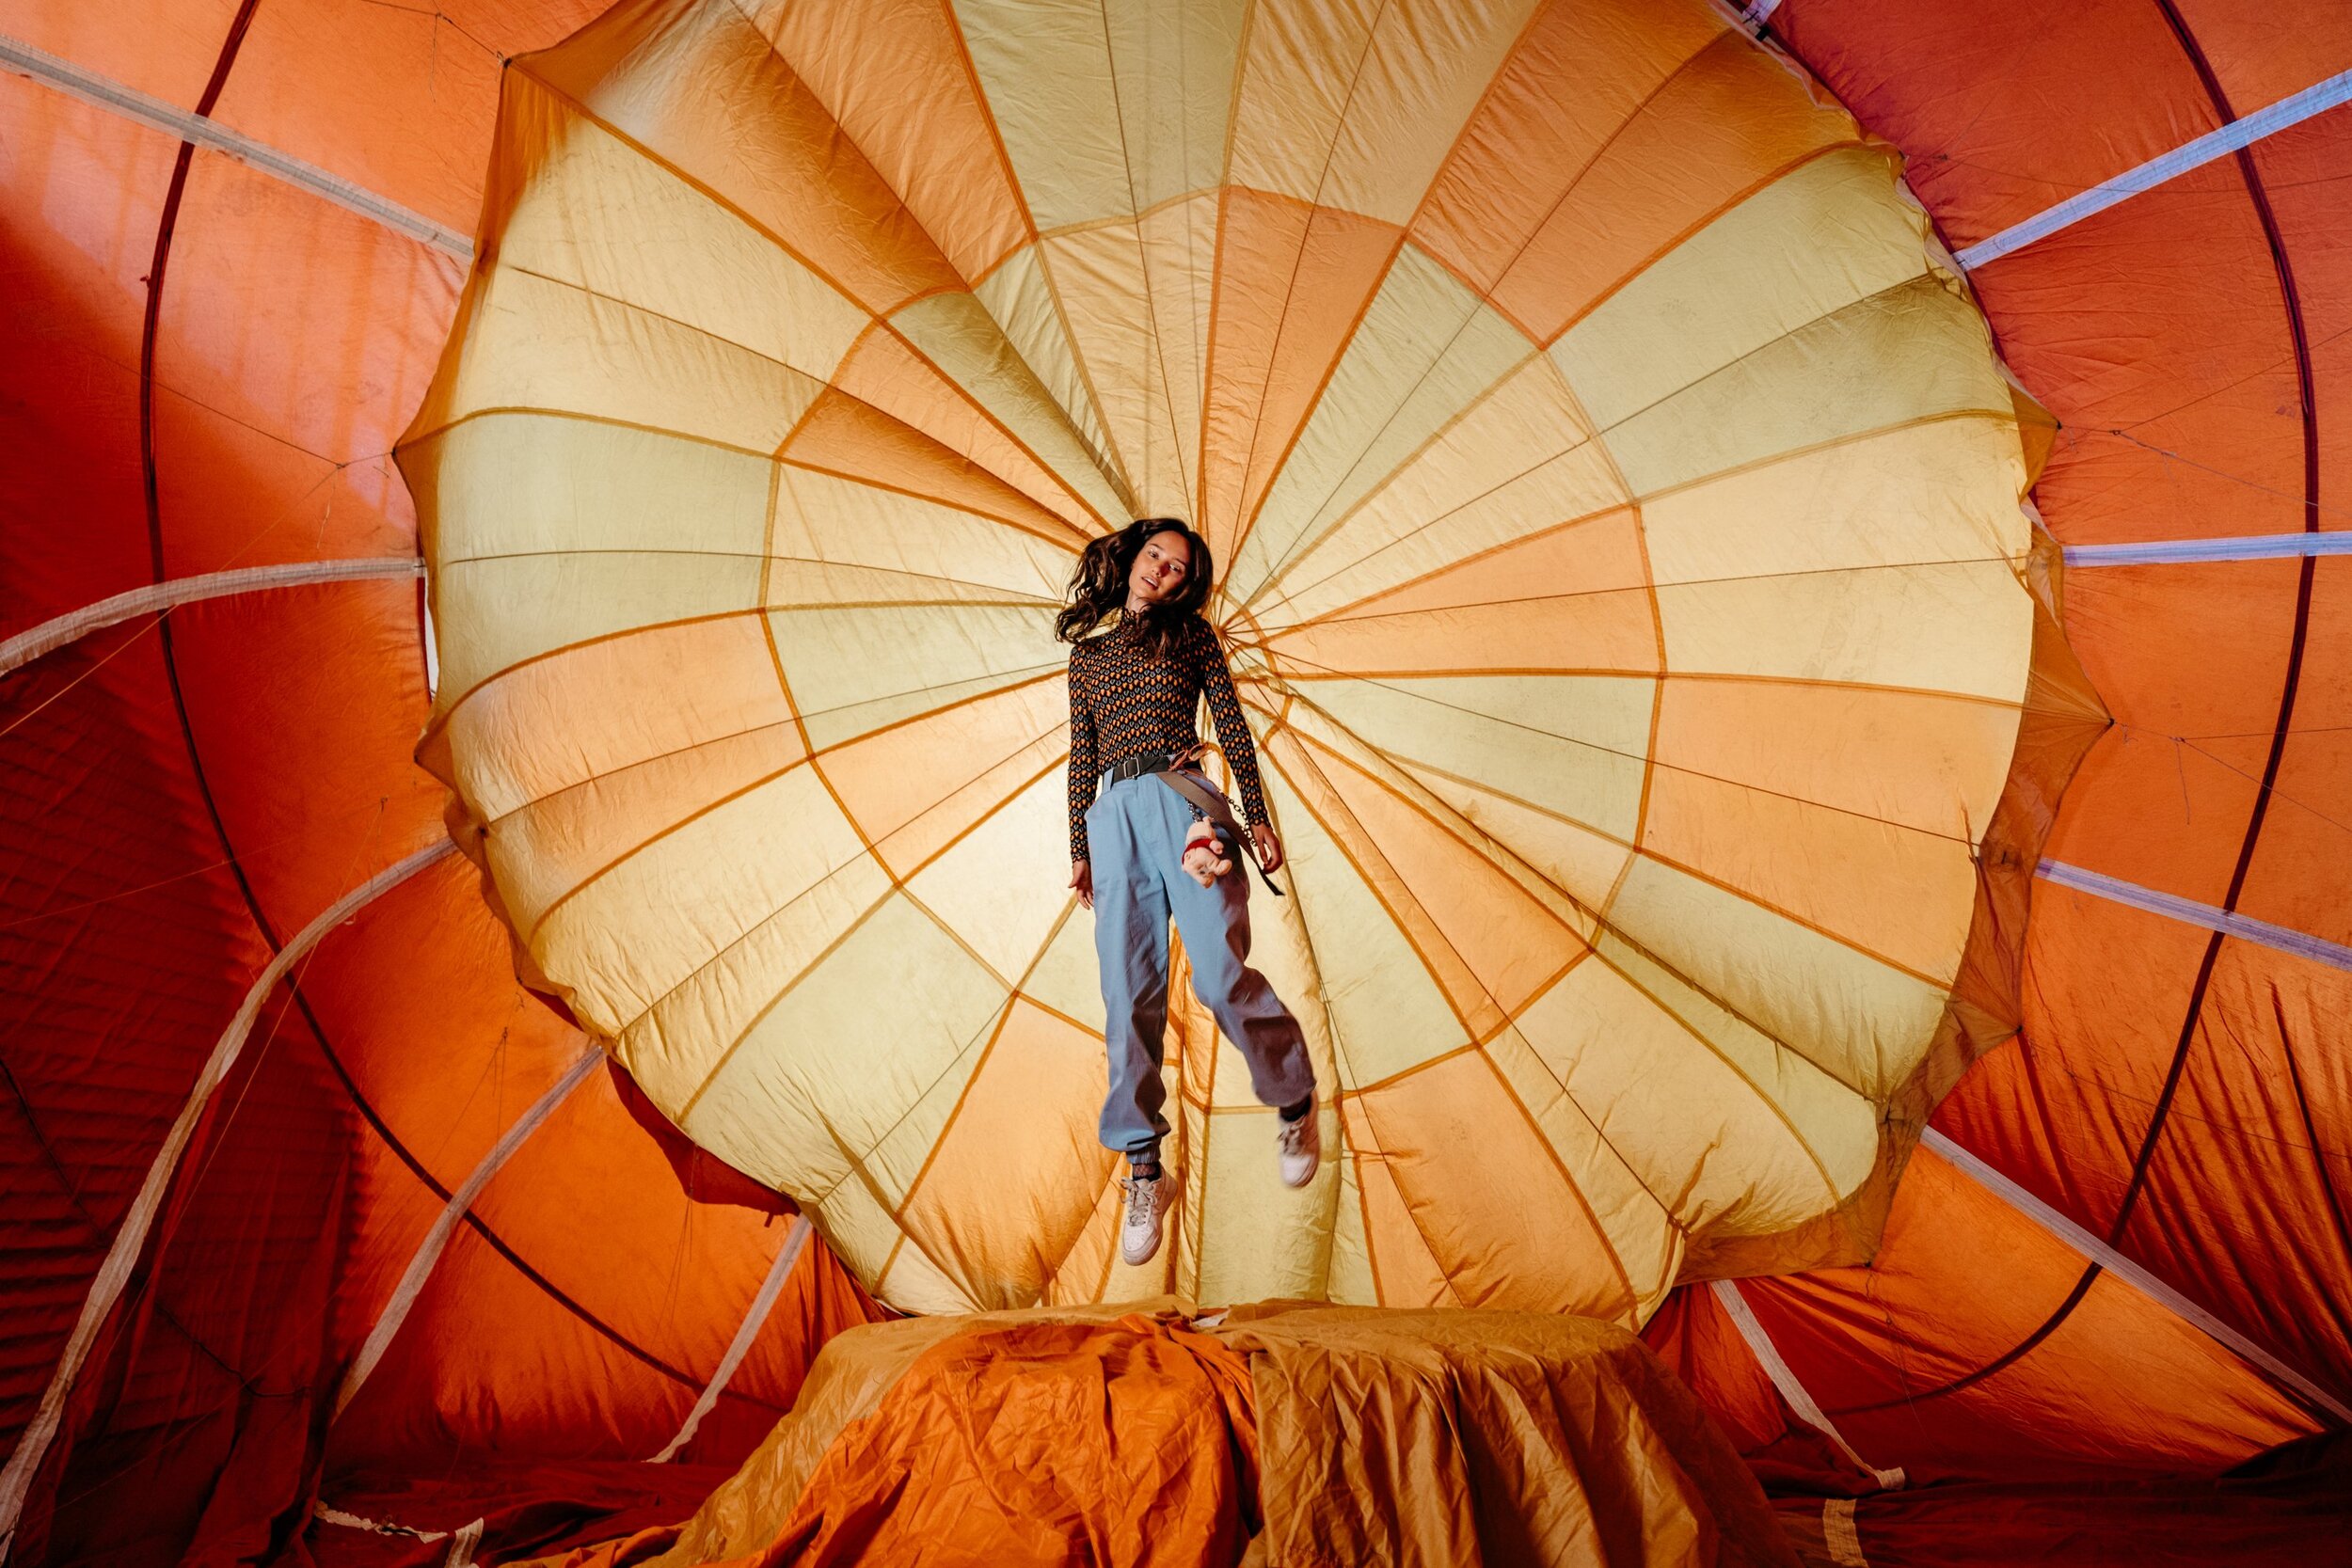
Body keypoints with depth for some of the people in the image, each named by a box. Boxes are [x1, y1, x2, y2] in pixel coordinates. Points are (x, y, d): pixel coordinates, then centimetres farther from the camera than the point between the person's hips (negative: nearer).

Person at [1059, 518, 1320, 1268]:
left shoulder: (1191, 636, 15)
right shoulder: (1086, 655, 23)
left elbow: (1234, 731, 9)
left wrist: (1257, 816, 0)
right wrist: (1080, 851, 15)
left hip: (1181, 802, -3)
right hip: (1115, 814, 3)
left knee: (1219, 973, -15)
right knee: (1129, 995, -4)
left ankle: (1295, 1102, 11)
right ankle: (1144, 1170, 3)